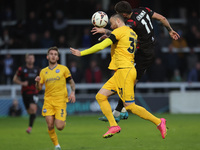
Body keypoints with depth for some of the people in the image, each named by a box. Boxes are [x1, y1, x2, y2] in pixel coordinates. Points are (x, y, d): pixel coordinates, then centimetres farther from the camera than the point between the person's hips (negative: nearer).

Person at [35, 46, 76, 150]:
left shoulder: (63, 69, 5)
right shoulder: (43, 72, 11)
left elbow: (71, 82, 12)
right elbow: (39, 88, 12)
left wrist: (73, 93, -5)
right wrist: (38, 82, -10)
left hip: (60, 100, -2)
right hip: (48, 101, 2)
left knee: (59, 127, -12)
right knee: (50, 126, -7)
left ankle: (63, 120, 24)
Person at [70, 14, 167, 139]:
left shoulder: (119, 31, -9)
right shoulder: (132, 33, 17)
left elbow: (101, 46, -14)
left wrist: (81, 53, -8)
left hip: (124, 71, -10)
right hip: (120, 72, 10)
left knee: (130, 106, -11)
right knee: (100, 96, 4)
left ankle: (158, 122, -4)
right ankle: (114, 126, -3)